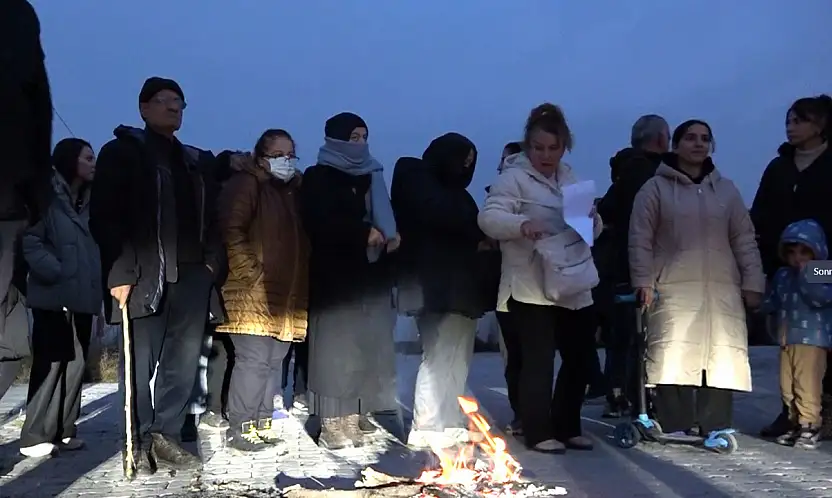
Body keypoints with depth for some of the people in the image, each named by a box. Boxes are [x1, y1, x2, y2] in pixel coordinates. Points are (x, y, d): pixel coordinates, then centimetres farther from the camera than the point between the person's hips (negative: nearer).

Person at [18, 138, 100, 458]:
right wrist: (56, 272, -18)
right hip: (54, 296, -7)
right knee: (51, 364, -6)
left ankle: (62, 431, 13)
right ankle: (35, 437, 0)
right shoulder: (48, 196, -4)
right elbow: (30, 240, -13)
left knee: (75, 364, 6)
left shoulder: (87, 202, 18)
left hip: (82, 297, 7)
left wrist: (95, 283, 8)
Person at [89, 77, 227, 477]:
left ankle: (165, 436, 11)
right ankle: (139, 443, 8)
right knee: (141, 362, -2)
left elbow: (210, 220, 17)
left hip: (191, 276, 5)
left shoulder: (195, 162, 21)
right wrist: (119, 272, -15)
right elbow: (104, 217, -5)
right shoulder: (121, 153, 4)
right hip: (146, 277, -5)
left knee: (184, 361, 2)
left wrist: (213, 265, 2)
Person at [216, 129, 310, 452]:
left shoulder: (294, 188, 18)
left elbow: (302, 238, 23)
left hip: (286, 293, 8)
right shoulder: (246, 184, -4)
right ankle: (240, 428, 0)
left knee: (274, 360, 11)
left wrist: (300, 283, 12)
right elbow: (231, 232, -15)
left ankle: (262, 422, 20)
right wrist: (250, 274, -18)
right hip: (253, 292, -8)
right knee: (254, 359, -10)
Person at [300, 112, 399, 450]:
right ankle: (333, 422, -3)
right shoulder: (318, 178, 0)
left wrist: (391, 236, 3)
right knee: (337, 349, -7)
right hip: (335, 276, -6)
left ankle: (358, 415, 11)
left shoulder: (371, 177, 19)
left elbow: (384, 217, 25)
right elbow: (319, 223, -14)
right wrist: (364, 233, -16)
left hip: (371, 275, 6)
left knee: (368, 347, 3)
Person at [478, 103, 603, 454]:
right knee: (538, 361, -5)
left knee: (580, 357, 10)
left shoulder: (570, 178, 17)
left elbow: (594, 230, 21)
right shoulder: (513, 177, -6)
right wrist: (522, 224, -36)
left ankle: (566, 428, 24)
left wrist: (592, 221, -3)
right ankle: (539, 433, 7)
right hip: (531, 288, -7)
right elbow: (488, 217, -19)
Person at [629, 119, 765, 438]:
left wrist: (752, 283, 7)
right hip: (673, 289, -3)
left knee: (721, 358, -2)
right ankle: (674, 428, -1)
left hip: (722, 290, 3)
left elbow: (744, 241, 14)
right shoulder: (656, 188, 5)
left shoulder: (726, 190, 15)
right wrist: (644, 281, -7)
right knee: (674, 358, -9)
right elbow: (640, 240, 1)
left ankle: (716, 428, 6)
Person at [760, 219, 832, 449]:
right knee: (787, 387, 9)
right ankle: (795, 424, 19)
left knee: (807, 386, -8)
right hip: (786, 340, 6)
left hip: (812, 339, -6)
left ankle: (810, 426, -1)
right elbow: (772, 302, 20)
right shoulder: (782, 275, 12)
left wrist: (805, 274, -20)